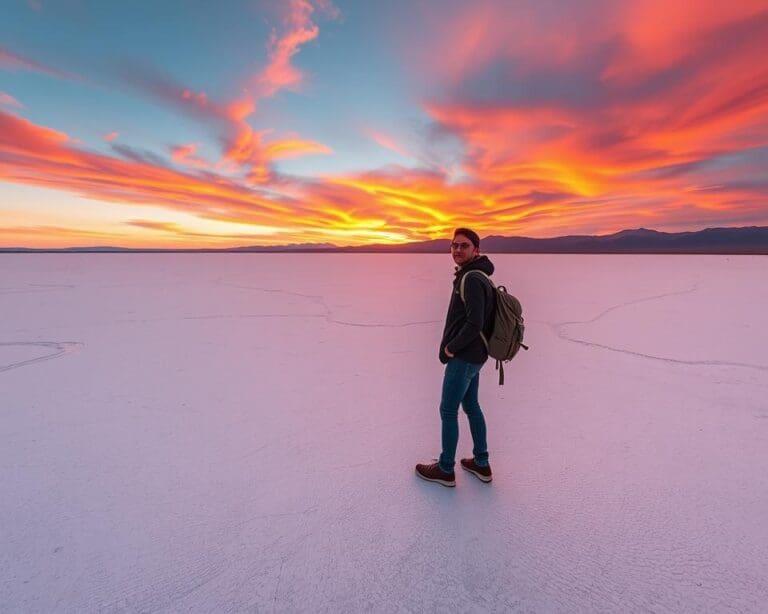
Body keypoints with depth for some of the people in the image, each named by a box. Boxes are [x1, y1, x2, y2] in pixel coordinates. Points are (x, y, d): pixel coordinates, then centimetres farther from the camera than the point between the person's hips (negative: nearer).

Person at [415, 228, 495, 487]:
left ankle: (445, 470, 17)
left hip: (463, 358, -10)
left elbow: (475, 323, -27)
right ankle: (481, 464, 31)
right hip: (474, 356, 10)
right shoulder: (476, 276, 12)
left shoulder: (472, 279, -20)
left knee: (448, 411, 2)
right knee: (471, 407, 18)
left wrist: (451, 347, -15)